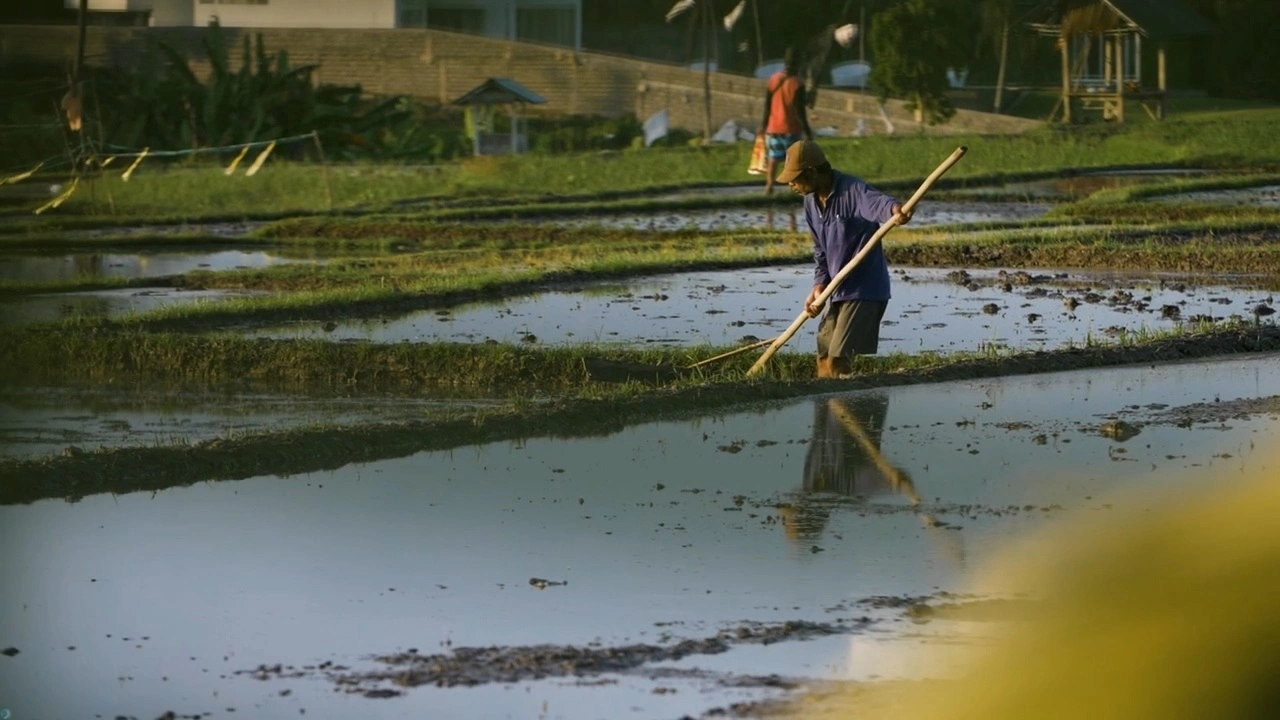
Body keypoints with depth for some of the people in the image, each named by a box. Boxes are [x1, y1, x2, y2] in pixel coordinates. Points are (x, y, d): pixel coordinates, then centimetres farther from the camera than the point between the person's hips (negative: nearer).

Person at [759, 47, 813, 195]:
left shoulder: (773, 79, -1)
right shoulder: (797, 83, -17)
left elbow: (767, 104, 5)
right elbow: (799, 110, -16)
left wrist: (764, 124, 16)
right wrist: (807, 130, -7)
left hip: (774, 127, 5)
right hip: (791, 128, -5)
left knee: (773, 158, 13)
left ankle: (769, 185, 4)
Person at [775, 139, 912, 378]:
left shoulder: (852, 191, -20)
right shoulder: (812, 201, 7)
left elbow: (877, 202, -42)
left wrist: (894, 209, -65)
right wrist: (820, 285, 2)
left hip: (864, 289, -9)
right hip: (840, 291, 9)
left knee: (838, 359, -15)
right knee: (824, 356, 18)